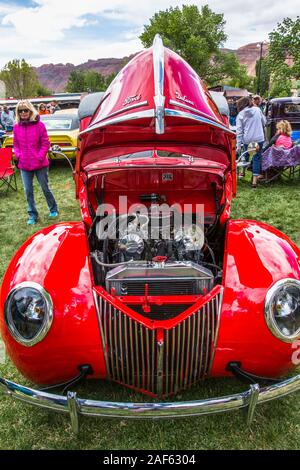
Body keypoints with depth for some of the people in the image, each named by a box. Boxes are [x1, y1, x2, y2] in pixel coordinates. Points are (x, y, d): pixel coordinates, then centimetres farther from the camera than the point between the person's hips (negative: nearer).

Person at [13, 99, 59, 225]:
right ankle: (32, 215, 20)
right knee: (28, 191, 7)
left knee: (45, 188, 9)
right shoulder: (16, 127, 3)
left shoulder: (39, 125, -8)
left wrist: (40, 157, -13)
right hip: (24, 165, 3)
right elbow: (16, 144, 12)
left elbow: (46, 143, -6)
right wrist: (18, 156, -3)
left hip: (40, 164, -3)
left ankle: (53, 209, 30)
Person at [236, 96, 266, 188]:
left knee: (246, 154, 24)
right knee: (257, 157, 4)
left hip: (247, 139, 0)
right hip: (259, 138, 0)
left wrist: (238, 145, -3)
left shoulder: (240, 114, -1)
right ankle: (254, 180, -3)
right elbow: (264, 122, 16)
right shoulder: (257, 110, 4)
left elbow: (239, 131, -5)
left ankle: (243, 172, 41)